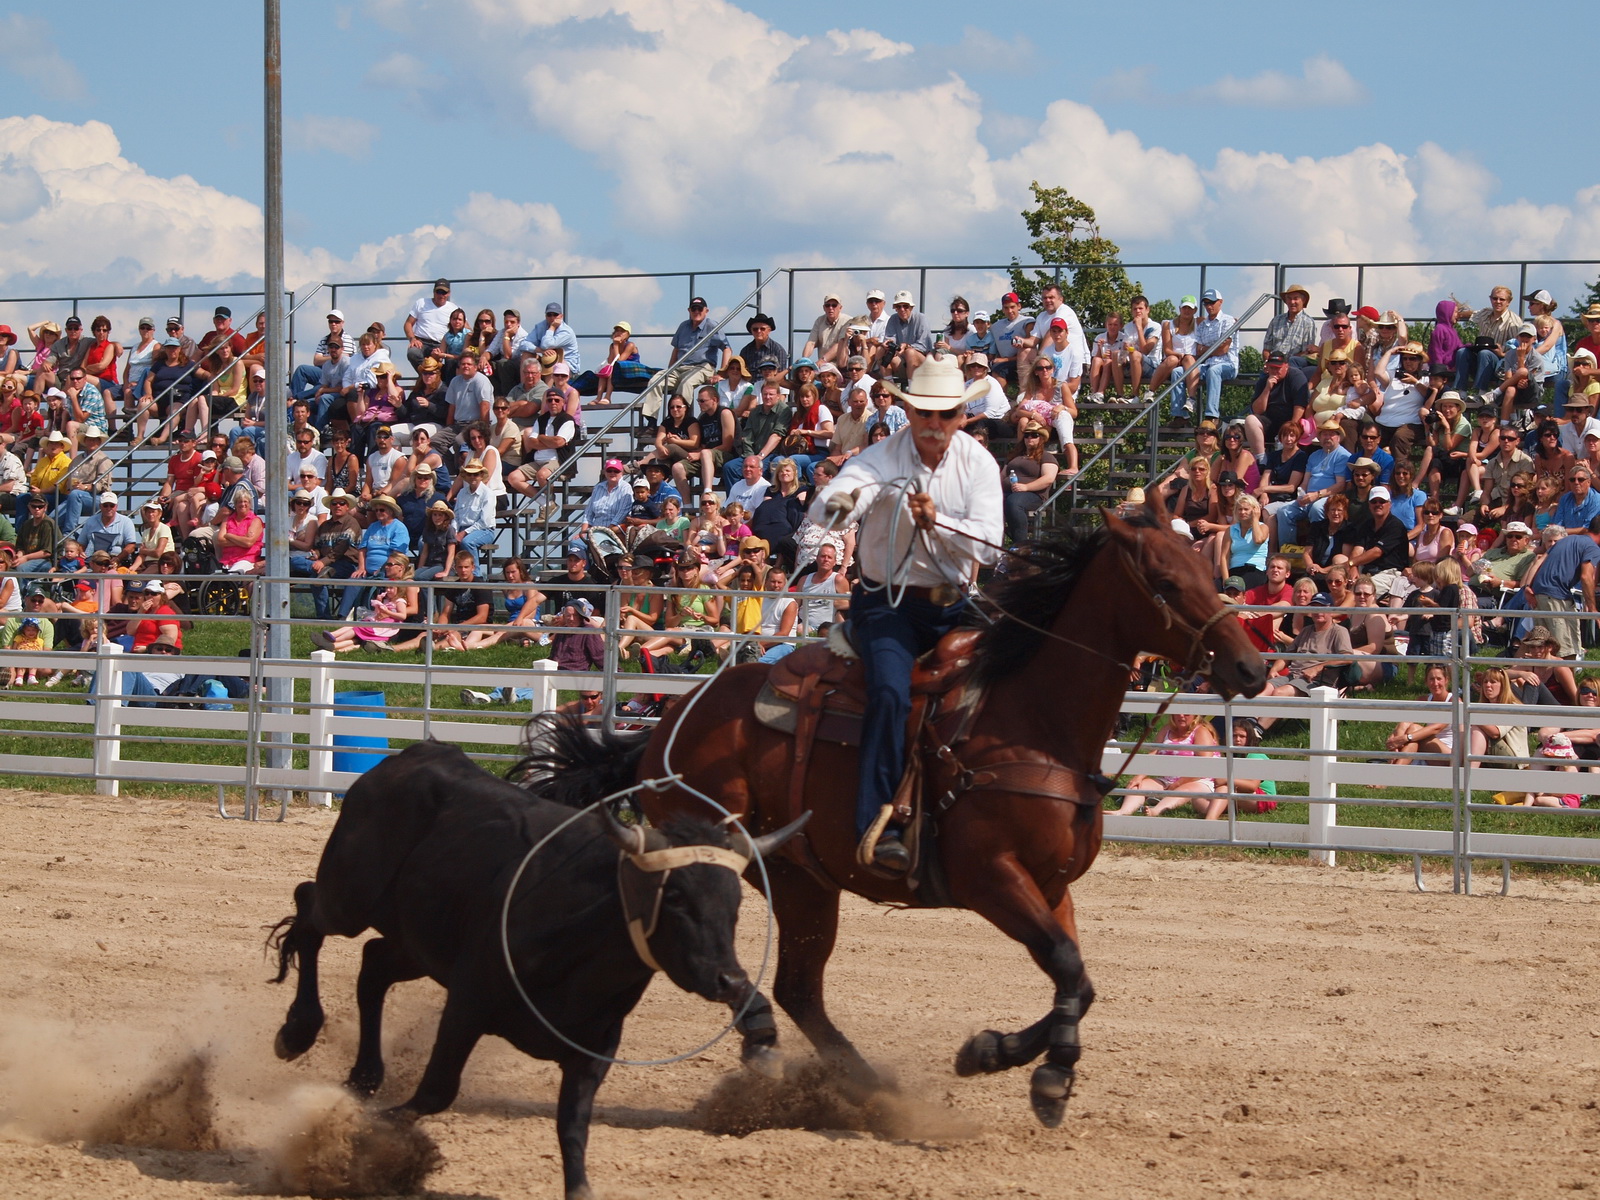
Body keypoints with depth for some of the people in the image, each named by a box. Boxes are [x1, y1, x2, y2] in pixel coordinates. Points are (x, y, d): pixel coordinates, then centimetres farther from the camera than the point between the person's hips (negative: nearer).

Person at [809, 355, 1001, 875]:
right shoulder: (882, 460, -8)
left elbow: (988, 545, -9)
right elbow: (822, 510, -24)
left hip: (953, 606, 4)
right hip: (888, 603, -4)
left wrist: (937, 523, -27)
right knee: (891, 692, -29)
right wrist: (840, 504, -49)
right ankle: (878, 827, -33)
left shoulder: (977, 463, 1)